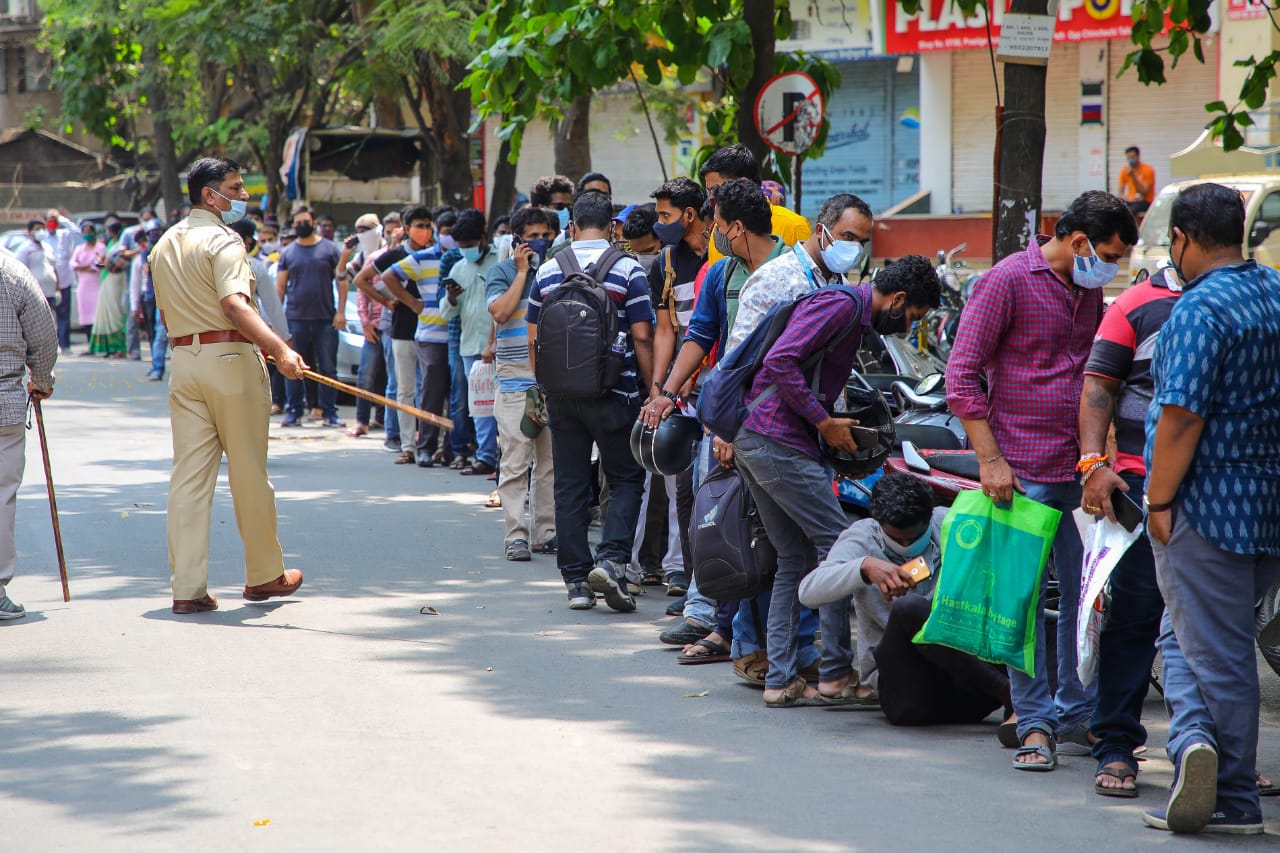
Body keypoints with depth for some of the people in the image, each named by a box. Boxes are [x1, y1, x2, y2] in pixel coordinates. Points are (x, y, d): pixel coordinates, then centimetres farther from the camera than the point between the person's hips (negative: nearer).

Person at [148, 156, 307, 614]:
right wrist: (278, 348, -35)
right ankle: (264, 575, 18)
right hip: (230, 358, -7)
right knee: (249, 473, 6)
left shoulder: (164, 245, 15)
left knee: (188, 475, 3)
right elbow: (235, 304, -25)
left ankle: (187, 588, -2)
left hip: (183, 361, 7)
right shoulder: (222, 240, -10)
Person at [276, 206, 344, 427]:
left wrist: (340, 311, -5)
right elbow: (280, 286, 9)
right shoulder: (287, 252, 9)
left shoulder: (329, 249, 5)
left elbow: (342, 281, 4)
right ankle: (294, 411, 9)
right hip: (296, 318, 1)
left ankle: (329, 413, 3)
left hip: (325, 318, -1)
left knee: (328, 367, 0)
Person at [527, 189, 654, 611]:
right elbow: (642, 338, -8)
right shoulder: (627, 270, -5)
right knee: (626, 480, 7)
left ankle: (576, 579, 7)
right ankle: (611, 560, -12)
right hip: (614, 395, -3)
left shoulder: (548, 271, 5)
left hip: (562, 394, 3)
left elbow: (534, 340, 8)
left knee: (569, 485, 8)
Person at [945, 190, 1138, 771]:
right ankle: (1035, 725, 3)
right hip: (1023, 471, -6)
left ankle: (1078, 720, 16)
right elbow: (962, 374, -9)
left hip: (1081, 469, 7)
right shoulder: (1007, 281, -7)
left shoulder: (1089, 292, 15)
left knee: (1086, 597, 7)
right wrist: (989, 459, -15)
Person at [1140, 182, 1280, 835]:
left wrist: (1159, 501, -13)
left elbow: (1182, 416, -21)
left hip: (1208, 504, -7)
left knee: (1213, 651, 0)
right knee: (1185, 637, 15)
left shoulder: (1200, 309, -15)